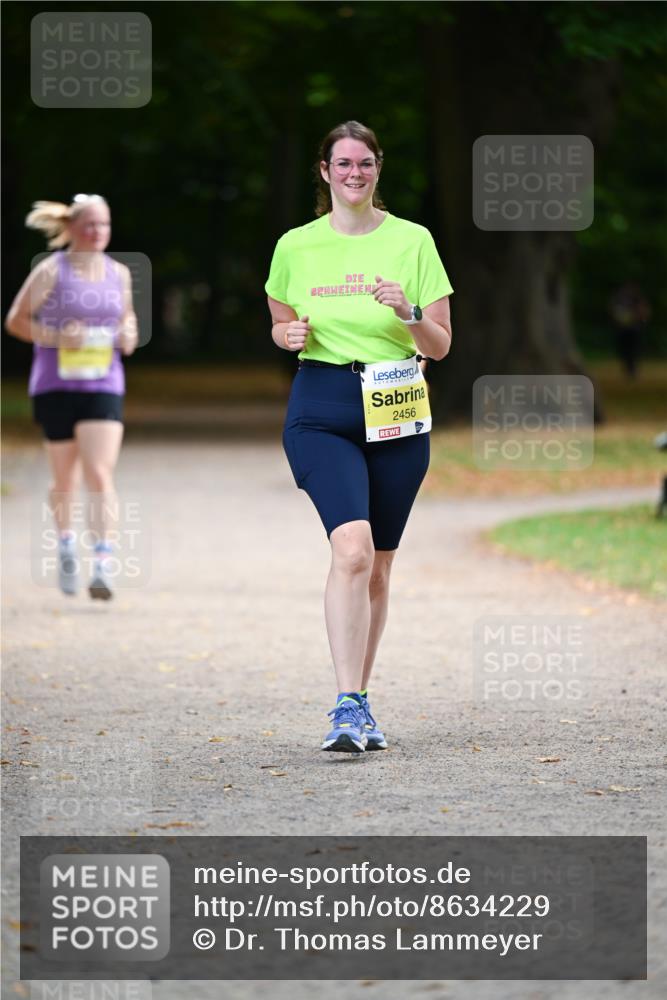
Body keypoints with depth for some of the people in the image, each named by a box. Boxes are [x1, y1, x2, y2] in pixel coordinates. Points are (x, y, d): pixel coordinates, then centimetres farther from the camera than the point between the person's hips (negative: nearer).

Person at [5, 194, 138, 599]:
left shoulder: (119, 273, 7)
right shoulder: (51, 271, -4)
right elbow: (16, 320, -1)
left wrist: (129, 335, 0)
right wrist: (57, 337, -16)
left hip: (104, 387, 1)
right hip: (56, 387, -1)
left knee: (100, 474, -13)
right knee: (66, 477, 11)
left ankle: (103, 564, -16)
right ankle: (66, 543, 37)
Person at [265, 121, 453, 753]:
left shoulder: (412, 241, 3)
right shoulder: (296, 246, 4)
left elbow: (439, 346, 5)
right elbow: (280, 328, 18)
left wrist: (409, 312, -15)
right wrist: (288, 335, -5)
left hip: (395, 413, 2)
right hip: (321, 410, -2)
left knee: (377, 567, 7)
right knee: (353, 548, -21)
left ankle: (357, 706, 22)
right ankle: (349, 708, -22)